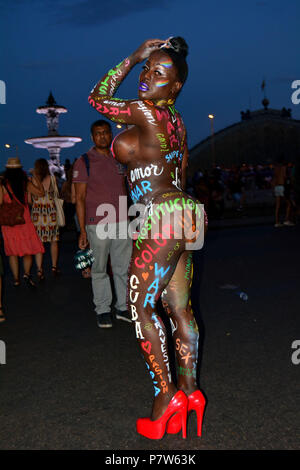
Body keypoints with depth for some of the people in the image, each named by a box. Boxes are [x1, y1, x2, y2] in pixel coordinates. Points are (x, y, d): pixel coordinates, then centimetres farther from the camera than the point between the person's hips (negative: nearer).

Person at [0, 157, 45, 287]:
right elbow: (41, 193, 6)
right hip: (25, 221, 1)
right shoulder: (26, 183, -3)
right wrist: (36, 177, 14)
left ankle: (16, 279, 10)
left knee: (12, 251, 8)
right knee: (28, 248, 11)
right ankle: (27, 273, -7)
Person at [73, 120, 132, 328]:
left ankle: (123, 307, 20)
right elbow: (80, 198, -5)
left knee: (124, 267, 8)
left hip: (122, 223, 5)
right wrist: (82, 230, -10)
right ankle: (103, 310, 15)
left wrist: (129, 221, 15)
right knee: (100, 269, 4)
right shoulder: (84, 162, -2)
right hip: (98, 224, -5)